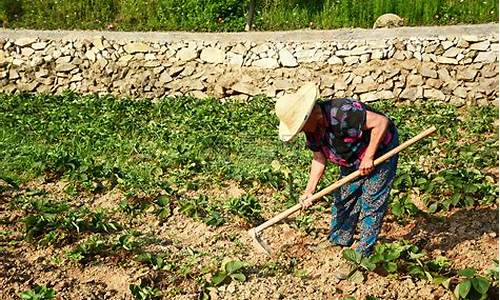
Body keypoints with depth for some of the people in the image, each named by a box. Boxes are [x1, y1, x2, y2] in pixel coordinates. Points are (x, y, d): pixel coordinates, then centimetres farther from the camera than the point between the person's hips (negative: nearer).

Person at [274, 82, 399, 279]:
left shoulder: (342, 112, -39)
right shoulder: (313, 128, -12)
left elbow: (381, 122, -34)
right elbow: (320, 157, -4)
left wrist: (369, 157, -30)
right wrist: (310, 190, -14)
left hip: (380, 153, -8)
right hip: (352, 162, 8)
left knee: (371, 205, -4)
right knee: (343, 199, 14)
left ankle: (361, 256, 8)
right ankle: (339, 242, 34)